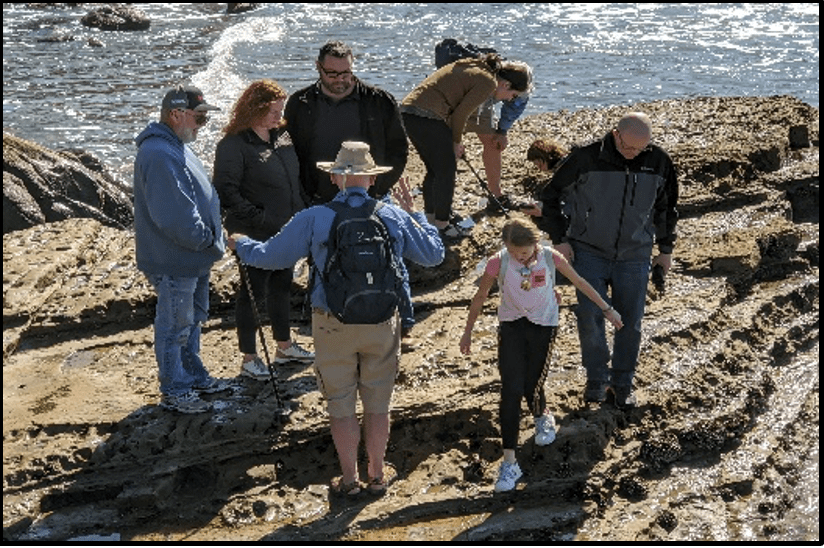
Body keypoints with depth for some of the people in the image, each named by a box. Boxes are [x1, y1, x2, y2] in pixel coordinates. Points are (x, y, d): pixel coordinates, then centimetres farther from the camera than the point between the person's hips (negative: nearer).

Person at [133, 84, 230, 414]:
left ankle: (194, 376, 38)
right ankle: (174, 392, 16)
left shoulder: (175, 147, 12)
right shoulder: (159, 154, -24)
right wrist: (208, 239, -17)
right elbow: (174, 216, -29)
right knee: (175, 326, 3)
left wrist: (213, 238, 11)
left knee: (193, 319, 22)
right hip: (174, 262, -11)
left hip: (194, 259, 11)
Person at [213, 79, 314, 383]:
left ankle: (285, 346, 36)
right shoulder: (234, 145, -15)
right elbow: (227, 193, -19)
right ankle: (249, 357, 16)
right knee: (253, 291, 4)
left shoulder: (283, 136, 6)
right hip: (255, 236, -7)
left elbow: (296, 178, 17)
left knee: (282, 286, 19)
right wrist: (259, 219, -22)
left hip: (287, 232, 7)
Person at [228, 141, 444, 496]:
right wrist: (413, 213, 16)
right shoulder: (394, 217, -5)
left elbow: (270, 256, -1)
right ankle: (377, 475, 30)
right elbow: (434, 255, 5)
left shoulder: (313, 219, -10)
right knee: (378, 403, 16)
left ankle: (349, 479, 26)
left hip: (333, 327, -1)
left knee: (341, 404, 14)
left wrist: (240, 244, 20)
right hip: (381, 324, 2)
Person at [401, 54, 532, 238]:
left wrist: (454, 143, 20)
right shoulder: (488, 81, -8)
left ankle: (431, 217, 31)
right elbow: (460, 114, -10)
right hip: (427, 117, -10)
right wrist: (456, 143, 6)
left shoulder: (475, 68, 21)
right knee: (446, 170, 2)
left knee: (434, 169, 21)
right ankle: (442, 225, 10)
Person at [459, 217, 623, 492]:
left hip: (543, 328, 0)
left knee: (532, 387, 4)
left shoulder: (550, 258, -14)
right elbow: (480, 297, -1)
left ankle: (542, 417, 44)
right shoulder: (498, 262, -15)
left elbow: (579, 282, 1)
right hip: (511, 328, 0)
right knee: (511, 390, -9)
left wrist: (607, 309, 8)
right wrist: (468, 332, 7)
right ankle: (509, 462, -4)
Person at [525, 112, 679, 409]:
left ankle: (623, 384, 23)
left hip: (634, 257, 2)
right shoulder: (587, 158, -13)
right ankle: (597, 378, 12)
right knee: (589, 316, -9)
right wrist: (559, 239, -3)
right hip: (589, 251, -2)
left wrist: (665, 248, 16)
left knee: (630, 322, 5)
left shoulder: (658, 162, -4)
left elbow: (666, 207, 13)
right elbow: (551, 195, 0)